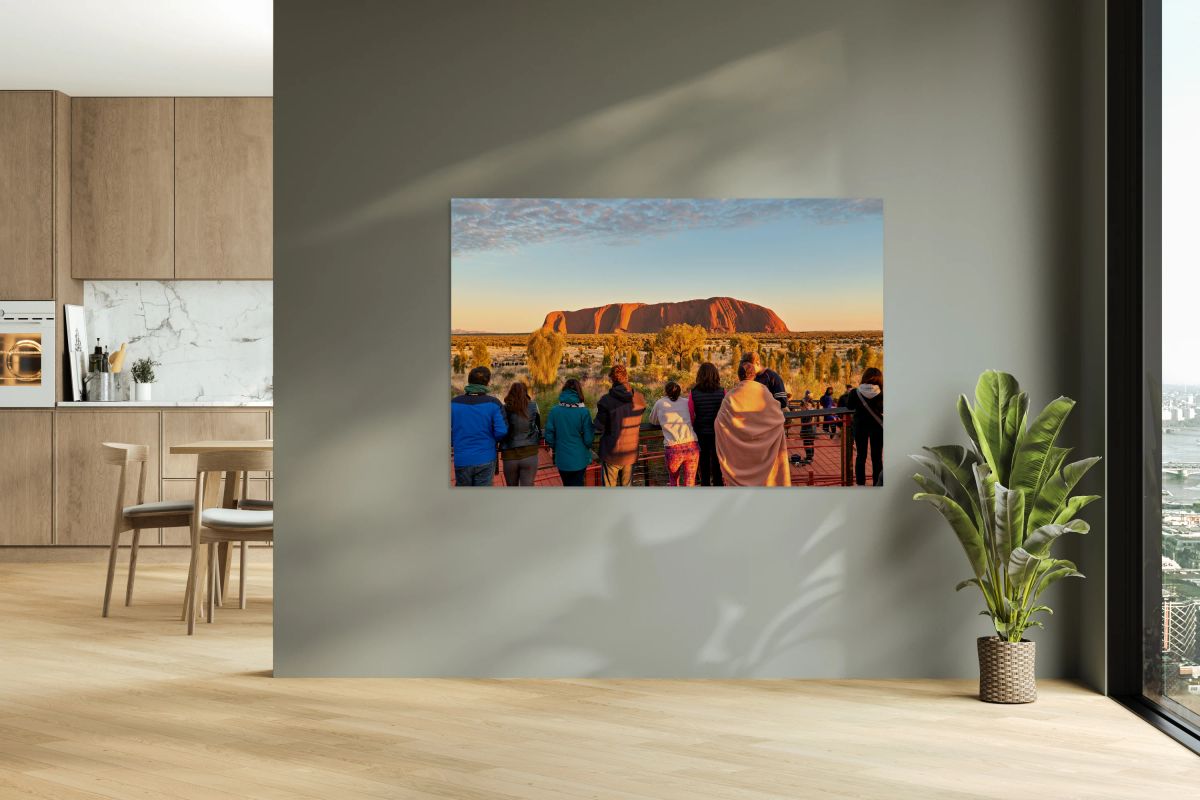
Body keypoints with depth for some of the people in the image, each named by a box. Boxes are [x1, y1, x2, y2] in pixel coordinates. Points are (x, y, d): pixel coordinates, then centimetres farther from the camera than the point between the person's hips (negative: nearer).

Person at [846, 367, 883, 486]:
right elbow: (883, 409, -2)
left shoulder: (856, 392, -13)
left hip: (860, 426, 1)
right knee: (877, 457, 7)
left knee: (860, 456, 11)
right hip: (877, 427, -1)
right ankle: (877, 484, 8)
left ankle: (860, 484, 11)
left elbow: (849, 407, 4)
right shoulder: (881, 394, -16)